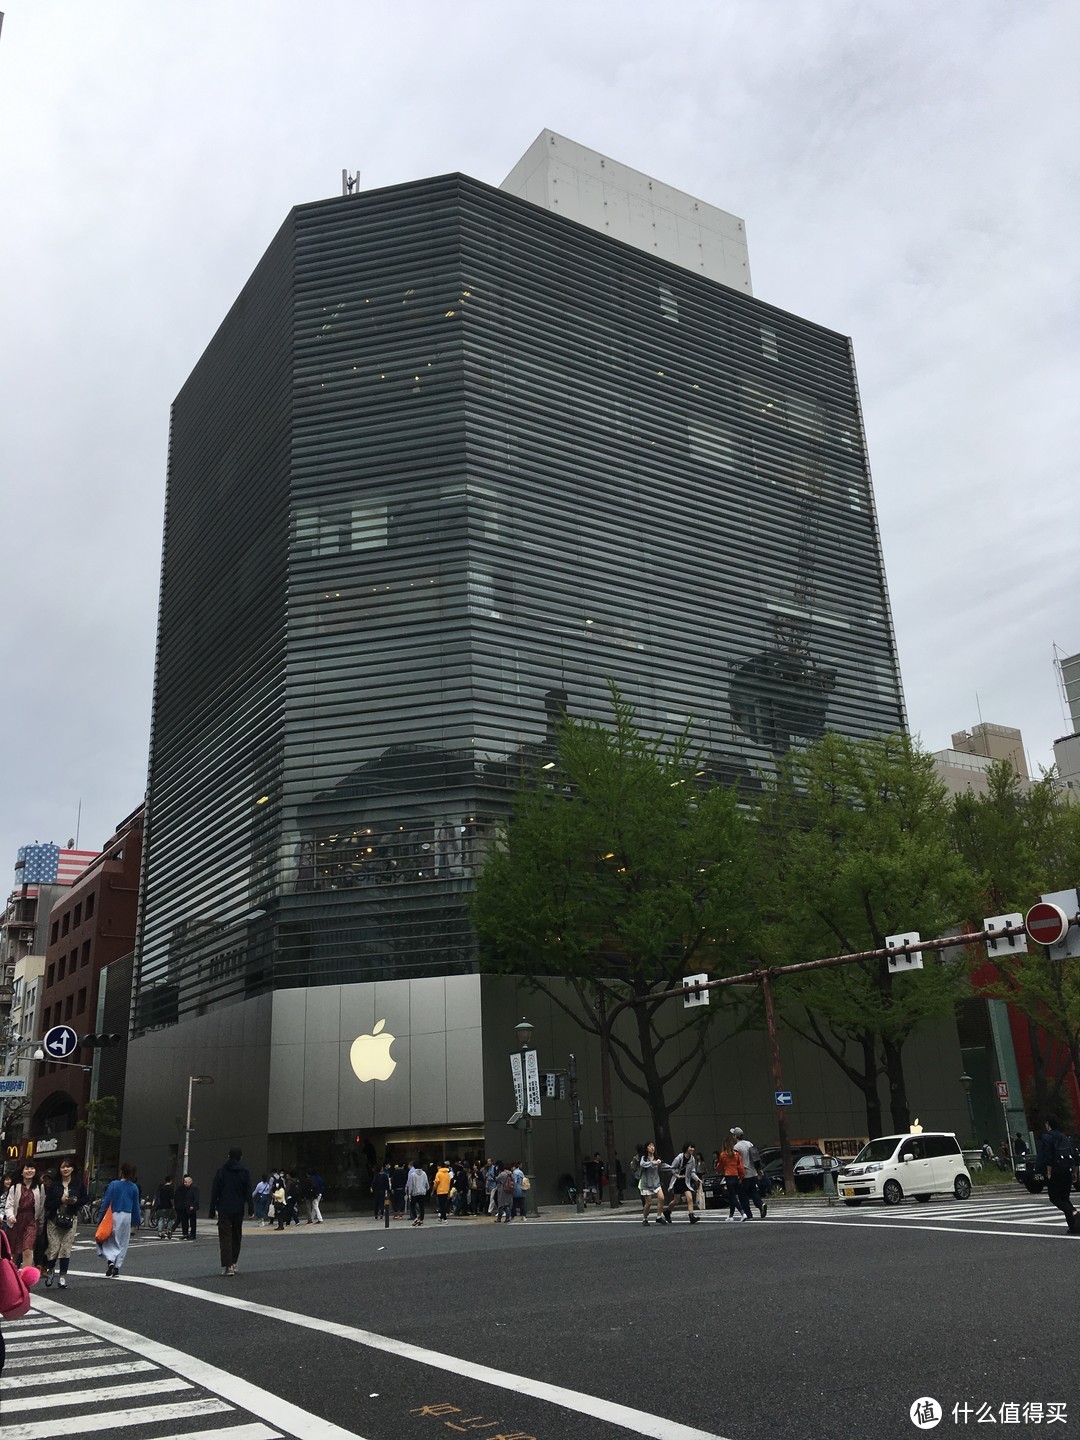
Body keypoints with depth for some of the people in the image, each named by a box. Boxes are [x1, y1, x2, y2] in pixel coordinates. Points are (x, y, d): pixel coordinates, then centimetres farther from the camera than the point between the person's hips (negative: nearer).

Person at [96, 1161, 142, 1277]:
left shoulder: (113, 1185, -6)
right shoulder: (134, 1188, 0)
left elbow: (106, 1202, -7)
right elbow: (136, 1206, 6)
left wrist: (100, 1219, -1)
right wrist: (136, 1222, 16)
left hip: (114, 1215, -2)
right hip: (127, 1216, 2)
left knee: (109, 1241, 8)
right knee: (123, 1243, 14)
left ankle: (110, 1260, -15)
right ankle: (116, 1268, 15)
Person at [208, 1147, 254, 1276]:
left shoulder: (221, 1171, -1)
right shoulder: (244, 1171, -1)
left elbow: (214, 1192, -1)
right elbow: (248, 1192, -3)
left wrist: (212, 1210, 4)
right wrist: (251, 1210, -1)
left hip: (224, 1210, -1)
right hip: (238, 1211, 1)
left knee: (225, 1237, -2)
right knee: (236, 1237, 17)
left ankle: (228, 1266, -13)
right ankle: (233, 1263, 23)